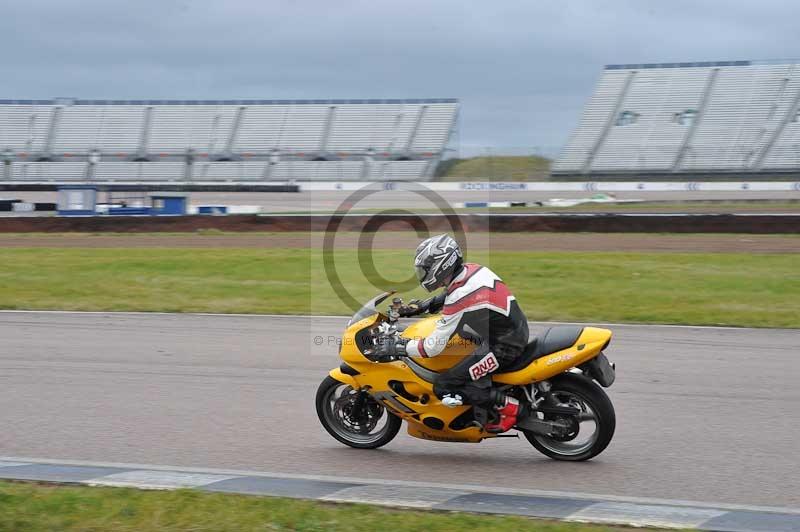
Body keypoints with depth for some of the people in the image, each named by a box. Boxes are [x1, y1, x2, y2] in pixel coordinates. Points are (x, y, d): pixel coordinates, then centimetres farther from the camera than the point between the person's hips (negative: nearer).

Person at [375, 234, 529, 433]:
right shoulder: (472, 269, 1)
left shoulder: (459, 297, -23)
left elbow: (433, 347, -20)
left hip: (502, 347, -9)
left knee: (444, 388, -11)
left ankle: (508, 406, -6)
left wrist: (396, 347, -9)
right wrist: (422, 307, 18)